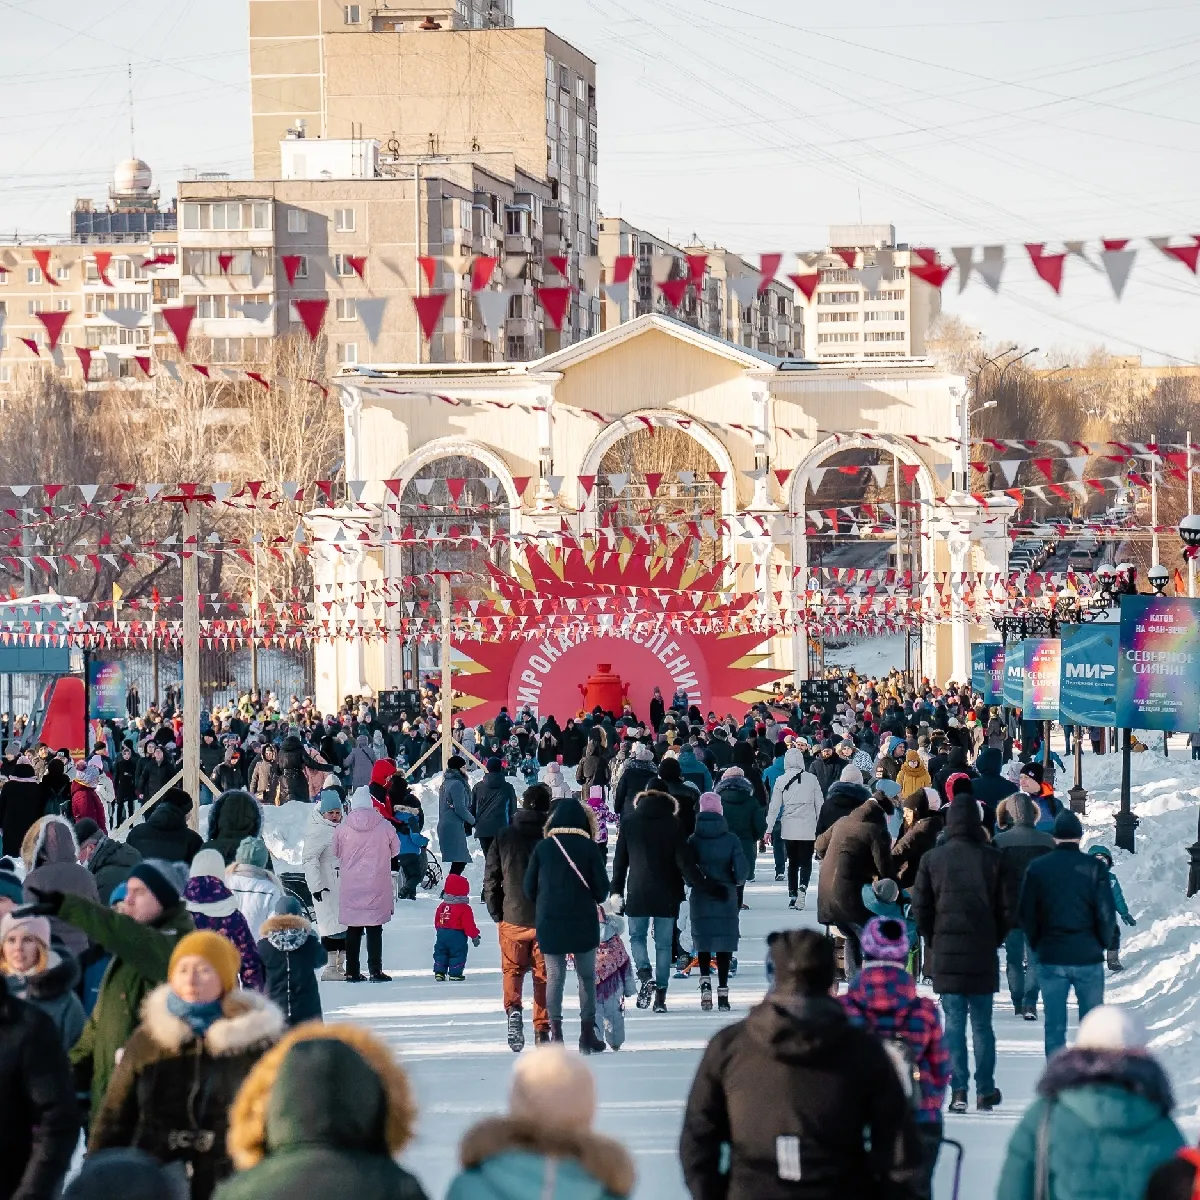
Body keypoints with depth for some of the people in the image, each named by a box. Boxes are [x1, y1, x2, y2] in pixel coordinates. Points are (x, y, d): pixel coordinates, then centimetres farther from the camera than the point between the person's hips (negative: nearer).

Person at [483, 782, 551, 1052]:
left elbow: (491, 877, 2)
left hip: (513, 917, 1)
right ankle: (542, 1029, 9)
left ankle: (513, 1008, -14)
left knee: (512, 969, 13)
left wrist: (496, 913, 12)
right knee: (544, 974, 9)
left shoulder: (504, 837, -1)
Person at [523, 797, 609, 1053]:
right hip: (584, 922, -1)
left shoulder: (543, 848, -1)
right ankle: (587, 1034, 6)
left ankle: (555, 1032, -3)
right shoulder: (589, 847, -4)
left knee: (554, 976, 5)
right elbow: (602, 888, -4)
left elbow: (529, 888, 1)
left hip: (549, 923, 1)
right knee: (586, 976, 8)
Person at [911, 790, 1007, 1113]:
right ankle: (985, 1091, 9)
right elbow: (1006, 908, -1)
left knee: (953, 1022, 3)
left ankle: (957, 1090, -3)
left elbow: (920, 908, 1)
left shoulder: (933, 859, -2)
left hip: (945, 953, 0)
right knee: (982, 1023, 8)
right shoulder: (992, 858, -4)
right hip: (983, 953, 0)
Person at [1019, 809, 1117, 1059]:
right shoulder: (1094, 868, -6)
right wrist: (1103, 944, 10)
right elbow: (1106, 913, -7)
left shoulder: (1037, 868, -1)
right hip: (1088, 956, -1)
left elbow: (1025, 914, 2)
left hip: (1050, 957, 1)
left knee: (1054, 1026, 5)